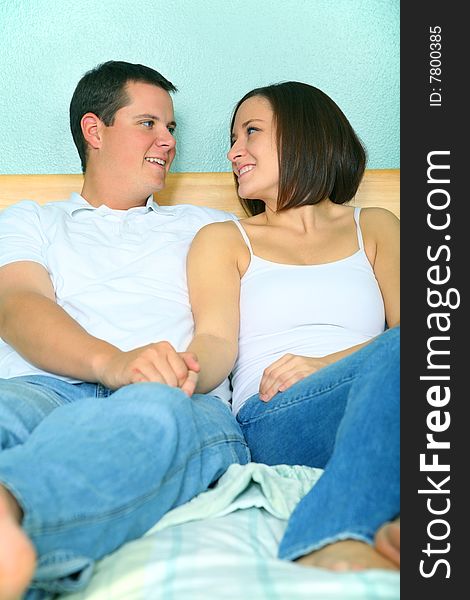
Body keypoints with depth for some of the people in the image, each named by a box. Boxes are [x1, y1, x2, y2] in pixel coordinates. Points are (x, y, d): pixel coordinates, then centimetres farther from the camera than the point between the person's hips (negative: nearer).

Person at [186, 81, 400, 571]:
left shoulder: (374, 227, 22)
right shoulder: (223, 240, 19)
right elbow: (216, 339, 0)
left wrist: (328, 363, -14)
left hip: (371, 412, 2)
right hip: (273, 421, -2)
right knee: (396, 353, -31)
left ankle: (326, 548, -43)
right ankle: (341, 548, -41)